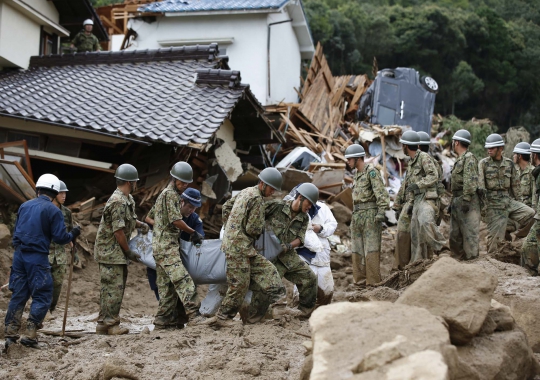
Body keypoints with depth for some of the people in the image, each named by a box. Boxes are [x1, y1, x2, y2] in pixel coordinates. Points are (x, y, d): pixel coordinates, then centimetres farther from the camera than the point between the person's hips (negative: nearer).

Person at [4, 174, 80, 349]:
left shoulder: (24, 206, 10)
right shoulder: (53, 210, -7)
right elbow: (60, 237, -10)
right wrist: (73, 234, 8)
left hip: (19, 254, 6)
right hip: (37, 258, -6)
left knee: (18, 295, 12)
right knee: (42, 297, 1)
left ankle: (10, 334, 11)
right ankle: (30, 334, -7)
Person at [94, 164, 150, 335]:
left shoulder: (128, 199, 11)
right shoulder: (118, 202, -21)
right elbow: (118, 231, -22)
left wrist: (141, 224, 5)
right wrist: (128, 252, -14)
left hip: (117, 253, 10)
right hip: (110, 252, -10)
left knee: (112, 288, 13)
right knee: (114, 288, -7)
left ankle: (103, 324, 19)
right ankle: (111, 325, -2)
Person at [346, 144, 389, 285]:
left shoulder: (372, 171, -9)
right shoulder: (358, 174, 17)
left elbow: (382, 193, -17)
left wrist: (381, 212, -27)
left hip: (370, 214, -9)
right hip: (357, 215, 9)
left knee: (371, 251, -8)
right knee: (357, 251, 8)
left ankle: (373, 283, -7)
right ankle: (360, 281, 13)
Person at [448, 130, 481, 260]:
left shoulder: (469, 158, -10)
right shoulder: (459, 159, 20)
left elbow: (470, 182, -19)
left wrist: (466, 200, -24)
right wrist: (452, 202, 23)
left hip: (467, 201, -10)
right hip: (457, 201, 10)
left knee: (469, 232, -9)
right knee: (454, 234, 13)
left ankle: (471, 258, -8)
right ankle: (457, 257, 19)